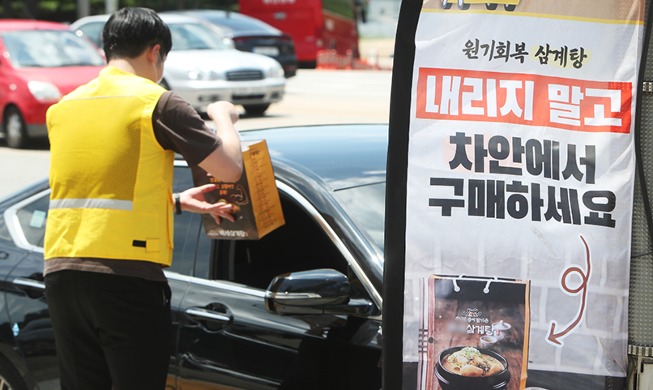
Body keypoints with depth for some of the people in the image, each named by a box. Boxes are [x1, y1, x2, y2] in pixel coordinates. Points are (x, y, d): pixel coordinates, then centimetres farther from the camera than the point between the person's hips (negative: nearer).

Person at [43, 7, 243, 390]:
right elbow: (230, 169, -4)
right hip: (127, 276, -6)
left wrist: (177, 202, 26)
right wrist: (224, 118, 16)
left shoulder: (64, 108, 16)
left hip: (61, 271, 6)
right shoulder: (157, 103, -5)